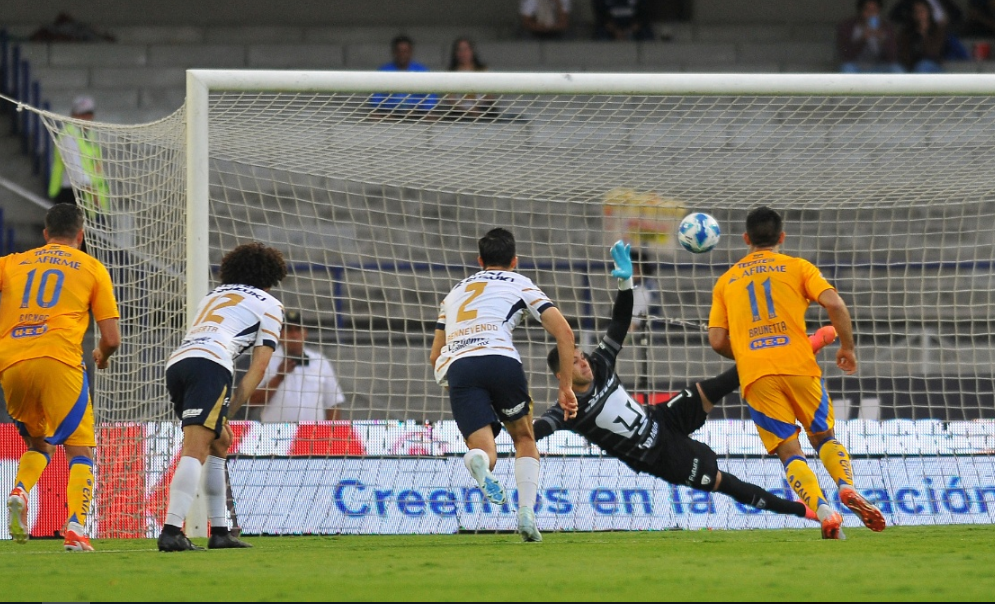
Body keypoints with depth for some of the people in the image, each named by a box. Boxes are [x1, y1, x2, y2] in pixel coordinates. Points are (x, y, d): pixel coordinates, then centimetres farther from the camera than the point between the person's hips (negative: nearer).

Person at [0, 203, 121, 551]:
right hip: (59, 359, -3)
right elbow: (111, 339, 11)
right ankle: (75, 529, -18)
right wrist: (102, 357, 33)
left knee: (38, 443, 24)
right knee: (80, 450, 3)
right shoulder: (92, 268, 16)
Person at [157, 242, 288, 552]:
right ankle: (171, 531, -30)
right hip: (211, 365, -7)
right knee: (195, 450, -16)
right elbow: (259, 366, 9)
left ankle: (220, 532, 18)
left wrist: (219, 416, 24)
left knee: (219, 442, 21)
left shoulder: (213, 296, 37)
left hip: (176, 362, 7)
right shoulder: (269, 305, 19)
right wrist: (229, 411, 7)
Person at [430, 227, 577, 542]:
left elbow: (435, 355, 36)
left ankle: (478, 461, -42)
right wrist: (566, 387, 15)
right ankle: (526, 514, 3)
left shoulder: (457, 290, 35)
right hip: (500, 358, -2)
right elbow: (564, 332, 12)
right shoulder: (520, 284, 24)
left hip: (455, 365, 2)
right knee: (524, 438, 21)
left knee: (485, 453, -3)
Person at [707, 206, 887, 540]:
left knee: (789, 451, 2)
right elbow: (834, 303, -4)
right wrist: (847, 347, 9)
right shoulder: (797, 267, 12)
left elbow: (717, 340, 11)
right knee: (824, 436, 16)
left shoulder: (727, 280, 18)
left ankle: (823, 509, -21)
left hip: (754, 375, 1)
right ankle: (847, 487, -12)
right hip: (799, 365, -1)